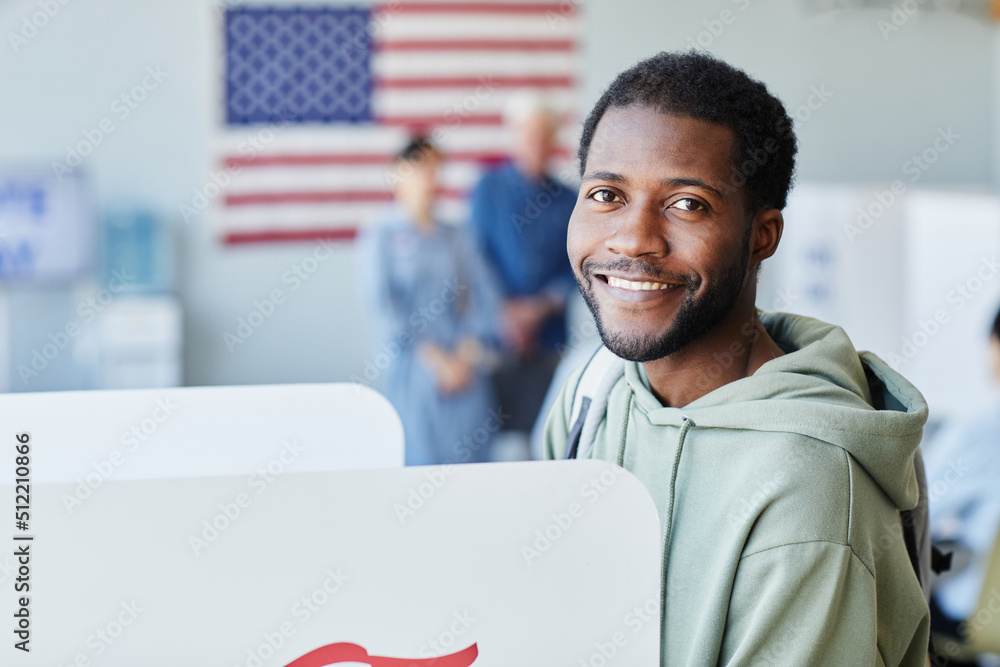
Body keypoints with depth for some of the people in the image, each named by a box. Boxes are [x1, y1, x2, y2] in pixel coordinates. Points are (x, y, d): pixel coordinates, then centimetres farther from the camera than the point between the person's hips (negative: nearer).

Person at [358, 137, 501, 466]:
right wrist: (434, 358, -13)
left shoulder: (456, 238, 13)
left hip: (467, 374, 3)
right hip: (413, 374, -3)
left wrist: (469, 354, -7)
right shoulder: (380, 240, 3)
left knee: (472, 460, -1)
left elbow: (486, 299, 9)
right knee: (422, 462, -7)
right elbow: (383, 310, -7)